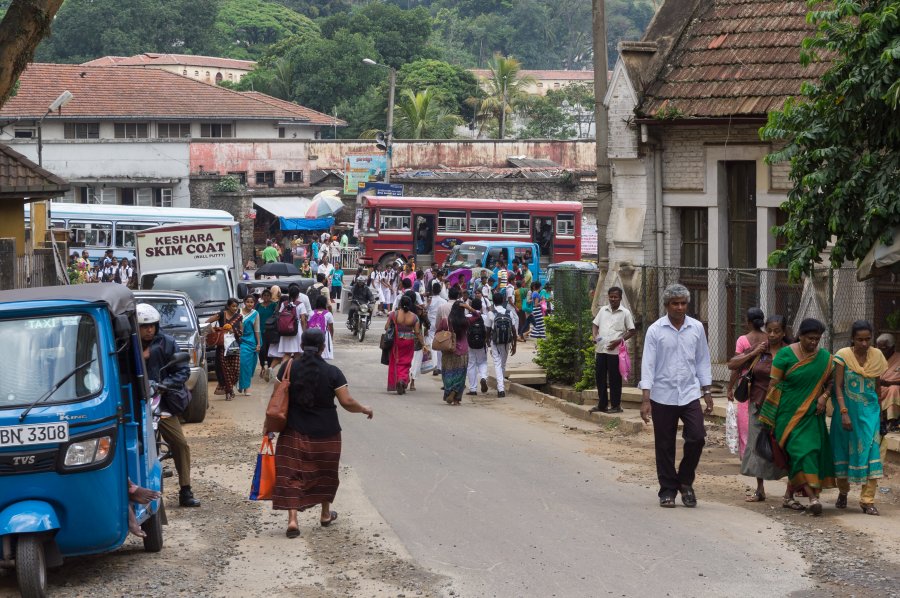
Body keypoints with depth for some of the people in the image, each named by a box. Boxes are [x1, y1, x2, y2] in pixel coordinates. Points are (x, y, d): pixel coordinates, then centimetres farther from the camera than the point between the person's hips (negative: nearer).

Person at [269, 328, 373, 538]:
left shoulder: (289, 367, -6)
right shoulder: (332, 372, -8)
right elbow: (347, 402, -11)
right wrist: (365, 409, 8)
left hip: (295, 432, 0)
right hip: (326, 433, 1)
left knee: (291, 474, 1)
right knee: (324, 473, 20)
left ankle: (292, 519, -13)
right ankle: (325, 515, 36)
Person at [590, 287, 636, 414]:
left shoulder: (625, 313, -1)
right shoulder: (603, 310, 11)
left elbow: (632, 331, -2)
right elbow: (595, 324, 16)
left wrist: (619, 341, -13)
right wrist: (594, 336, -4)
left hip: (615, 350, -5)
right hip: (600, 349, 5)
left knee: (614, 379, 0)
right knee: (599, 376, 8)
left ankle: (616, 406, 6)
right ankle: (602, 404, 17)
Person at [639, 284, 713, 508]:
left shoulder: (696, 328, 4)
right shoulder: (655, 330, -4)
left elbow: (703, 361, 11)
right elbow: (648, 364, -5)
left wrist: (707, 392, 8)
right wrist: (645, 399, -10)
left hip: (690, 395, 2)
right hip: (662, 396, -2)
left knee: (697, 438, -8)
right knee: (665, 446, 4)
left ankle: (685, 481, 13)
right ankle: (668, 491, 16)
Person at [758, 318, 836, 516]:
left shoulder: (825, 358, 5)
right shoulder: (785, 355, -5)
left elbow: (830, 382, 16)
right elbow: (774, 384, -4)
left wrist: (823, 397, -6)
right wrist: (767, 416, -5)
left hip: (811, 413, 4)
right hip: (788, 411, -4)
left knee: (812, 448, -1)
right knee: (799, 449, -14)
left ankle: (791, 493, 16)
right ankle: (812, 496, -21)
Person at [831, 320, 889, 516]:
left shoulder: (877, 355, 3)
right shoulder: (843, 355, -7)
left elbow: (877, 386, 13)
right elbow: (838, 386, -9)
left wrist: (879, 411, 15)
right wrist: (844, 413, -17)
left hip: (869, 411, 2)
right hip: (848, 410, -2)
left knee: (871, 450, -9)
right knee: (844, 450, 9)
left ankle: (868, 500, -9)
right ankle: (843, 492, 31)